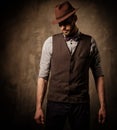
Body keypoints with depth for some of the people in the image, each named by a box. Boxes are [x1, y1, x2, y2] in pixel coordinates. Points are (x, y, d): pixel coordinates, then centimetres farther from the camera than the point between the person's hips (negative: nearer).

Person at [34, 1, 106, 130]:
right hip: (55, 102, 0)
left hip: (81, 104, 0)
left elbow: (98, 74, 2)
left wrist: (102, 105, -2)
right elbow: (43, 75, -1)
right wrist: (39, 107, -4)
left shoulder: (90, 42, 1)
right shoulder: (50, 42, 0)